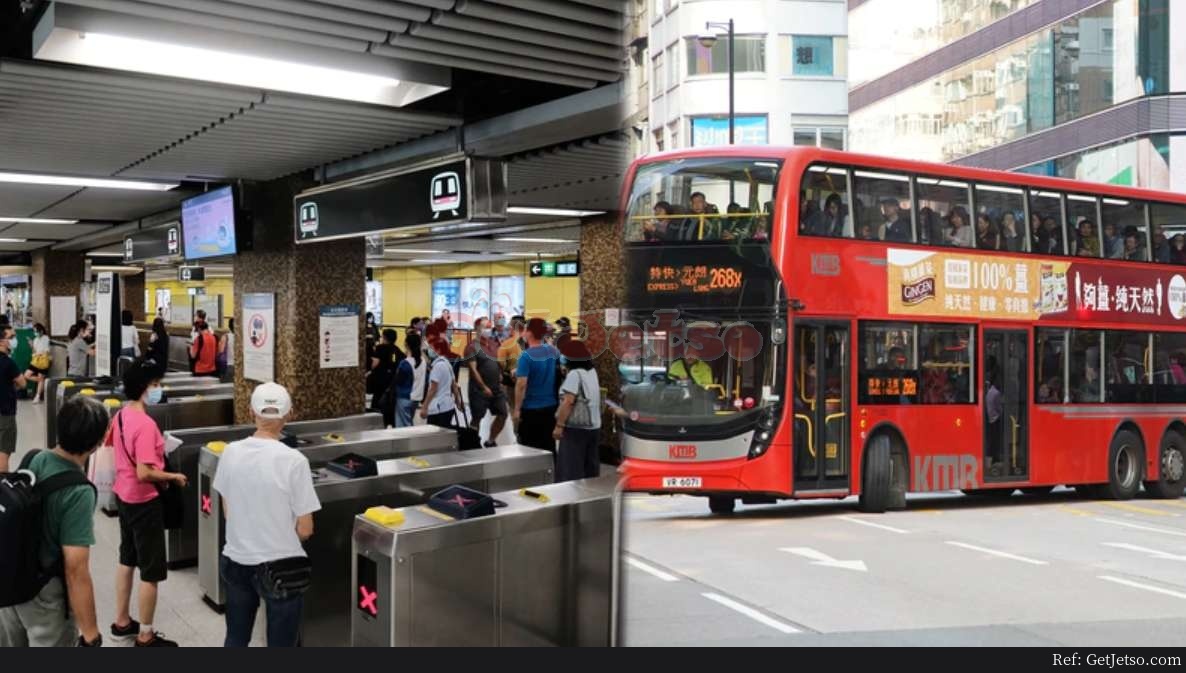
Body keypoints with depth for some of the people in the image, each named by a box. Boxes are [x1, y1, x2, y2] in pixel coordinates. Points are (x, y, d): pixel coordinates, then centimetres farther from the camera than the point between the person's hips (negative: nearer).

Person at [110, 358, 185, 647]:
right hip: (143, 501, -10)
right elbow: (144, 473, -28)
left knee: (127, 560, 22)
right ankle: (146, 636, 12)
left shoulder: (120, 415, 2)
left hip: (123, 495, 10)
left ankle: (122, 622, 35)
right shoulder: (146, 424, -26)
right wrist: (173, 477, -15)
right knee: (151, 572, 2)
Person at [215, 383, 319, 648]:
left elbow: (227, 512, 7)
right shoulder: (293, 460, -19)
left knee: (236, 638, 21)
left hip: (236, 562, 5)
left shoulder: (231, 452, -6)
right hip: (282, 566, -5)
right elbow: (305, 530, -14)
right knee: (281, 643, 8)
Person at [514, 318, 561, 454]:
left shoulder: (526, 356, -16)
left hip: (531, 408, -5)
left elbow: (521, 384, -21)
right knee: (548, 445, 13)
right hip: (551, 406, 5)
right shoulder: (554, 351, 2)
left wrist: (517, 409, -14)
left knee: (529, 448, 4)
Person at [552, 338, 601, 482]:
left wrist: (559, 425, -20)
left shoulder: (574, 374, -15)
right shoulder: (592, 372, 10)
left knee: (570, 469, -6)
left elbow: (568, 401, -21)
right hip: (594, 426, 8)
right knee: (590, 467, 12)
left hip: (576, 428, -8)